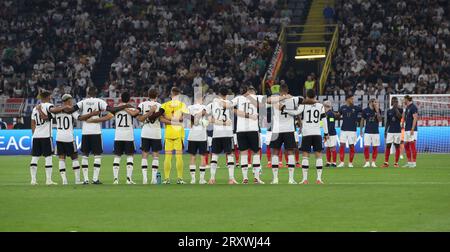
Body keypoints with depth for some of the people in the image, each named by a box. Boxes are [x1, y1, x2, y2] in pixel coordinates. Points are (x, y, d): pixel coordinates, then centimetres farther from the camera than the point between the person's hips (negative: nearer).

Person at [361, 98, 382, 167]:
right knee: (366, 147, -6)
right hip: (367, 132, -1)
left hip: (375, 132, 1)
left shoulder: (378, 110, 3)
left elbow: (379, 120, -7)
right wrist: (361, 130, 4)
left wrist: (377, 111, -14)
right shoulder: (365, 110, 0)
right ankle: (367, 162, 3)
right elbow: (362, 121, 7)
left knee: (375, 147, 1)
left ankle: (373, 162, 9)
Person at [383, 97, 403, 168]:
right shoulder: (389, 111, 11)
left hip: (398, 131, -3)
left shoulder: (400, 110, 1)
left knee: (397, 146, -1)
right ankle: (386, 162, 0)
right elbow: (387, 122, 14)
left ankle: (396, 163, 4)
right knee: (388, 146, -2)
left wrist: (396, 108, -16)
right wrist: (385, 131, 9)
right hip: (390, 131, 3)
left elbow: (399, 117, -19)